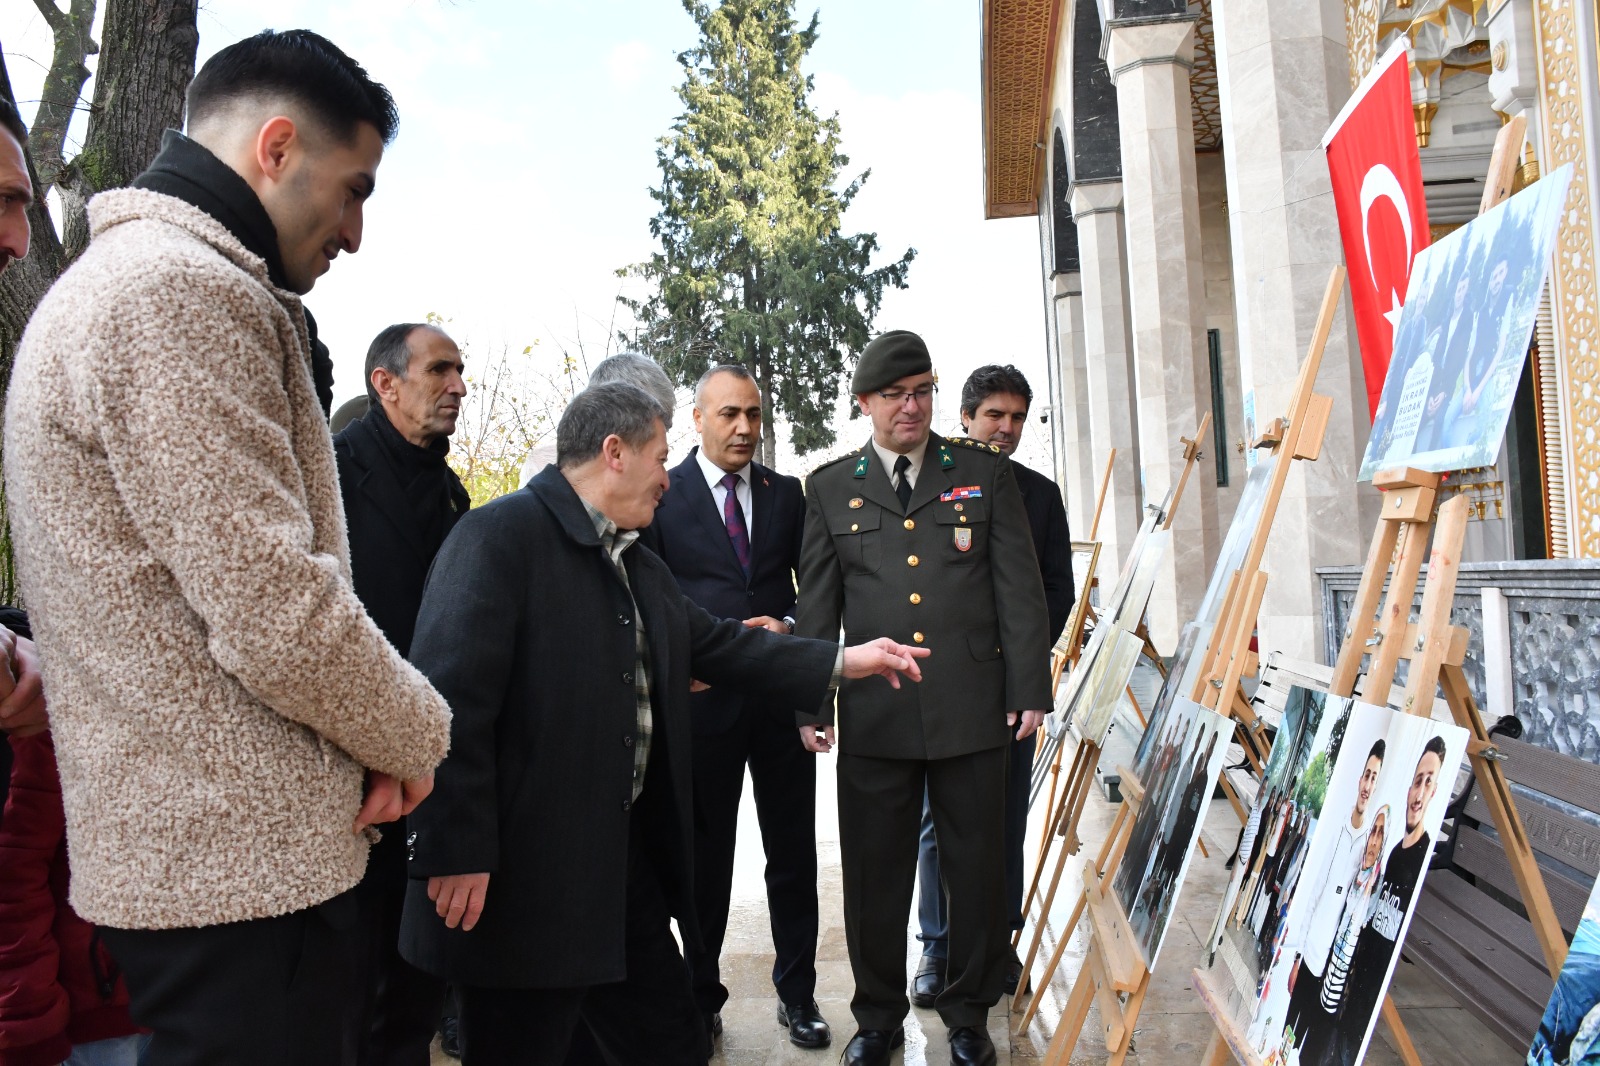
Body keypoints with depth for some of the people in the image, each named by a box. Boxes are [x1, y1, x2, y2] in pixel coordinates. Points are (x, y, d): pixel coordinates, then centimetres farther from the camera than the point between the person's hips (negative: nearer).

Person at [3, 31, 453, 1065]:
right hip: (242, 865, -10)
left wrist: (367, 741, 3)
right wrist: (418, 738, -5)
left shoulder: (118, 280, 16)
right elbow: (279, 616, -24)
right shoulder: (182, 290, -18)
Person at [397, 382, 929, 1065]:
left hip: (627, 865, 9)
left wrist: (843, 661, 14)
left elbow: (714, 643, 19)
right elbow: (450, 697, -21)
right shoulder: (501, 534, -14)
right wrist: (455, 853, -22)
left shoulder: (638, 565, 16)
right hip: (522, 881, -8)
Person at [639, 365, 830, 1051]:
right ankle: (701, 998, 28)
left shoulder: (788, 494, 8)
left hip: (783, 695, 2)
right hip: (703, 697, -2)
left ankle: (797, 995, 27)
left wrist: (789, 627, -9)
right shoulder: (662, 496, -1)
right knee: (705, 860, 11)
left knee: (794, 857, 10)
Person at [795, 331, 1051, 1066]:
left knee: (976, 868, 10)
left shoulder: (984, 473, 7)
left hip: (973, 709, 0)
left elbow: (1019, 588, 4)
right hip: (874, 714, 1)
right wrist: (810, 704, 4)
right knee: (874, 873, 9)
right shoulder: (830, 487, 8)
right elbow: (817, 606, 8)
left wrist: (1030, 689, -1)